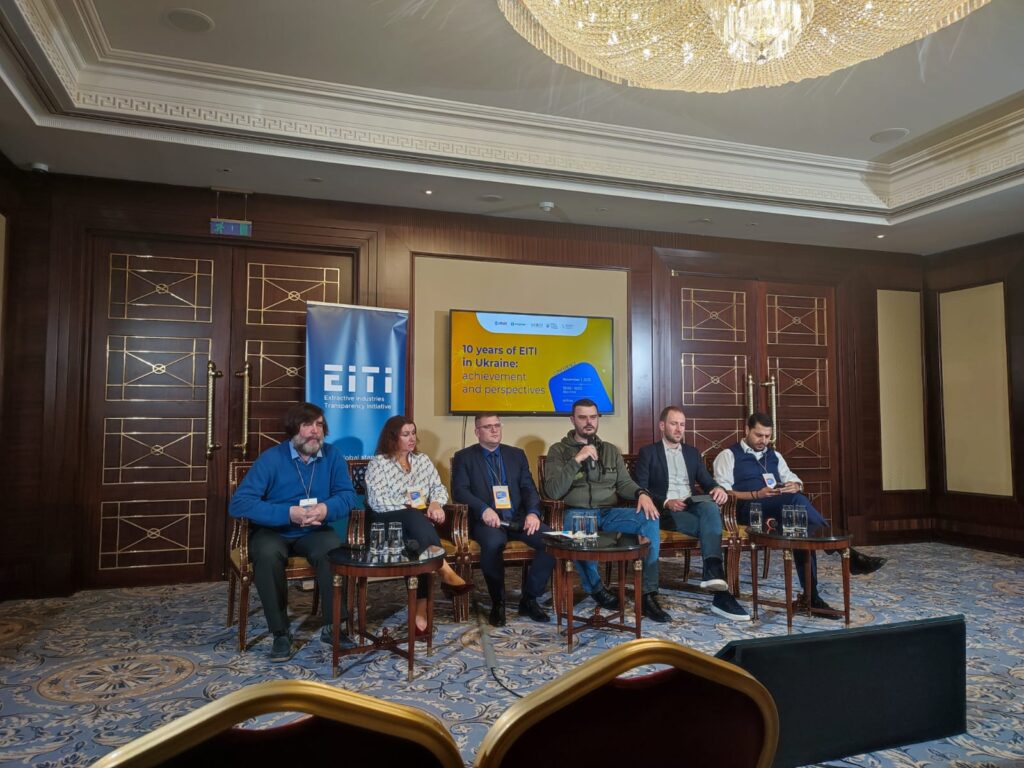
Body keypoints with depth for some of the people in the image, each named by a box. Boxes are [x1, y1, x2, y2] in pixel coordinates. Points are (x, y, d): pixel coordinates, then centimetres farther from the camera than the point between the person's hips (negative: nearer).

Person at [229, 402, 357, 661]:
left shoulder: (333, 456, -2)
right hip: (272, 531, -2)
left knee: (334, 550, -30)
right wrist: (288, 513, -30)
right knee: (268, 555, -35)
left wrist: (326, 509, -28)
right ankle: (280, 633, -18)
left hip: (312, 532, 2)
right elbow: (238, 503, -21)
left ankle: (332, 626, -12)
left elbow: (347, 495, -5)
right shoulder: (271, 459, -13)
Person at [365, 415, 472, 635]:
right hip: (389, 522, -3)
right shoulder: (377, 463, 2)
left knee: (419, 543, -32)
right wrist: (412, 509, -18)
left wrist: (436, 503, -11)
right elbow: (378, 501, -11)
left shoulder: (422, 460, 17)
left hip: (420, 520, 4)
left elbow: (439, 488, 13)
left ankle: (421, 606, -36)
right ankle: (445, 572, -43)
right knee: (415, 518, -37)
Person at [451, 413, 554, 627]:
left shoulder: (517, 454, 19)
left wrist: (532, 512, -10)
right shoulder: (464, 457, 9)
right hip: (486, 520, -3)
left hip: (518, 518, 4)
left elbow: (529, 488, 11)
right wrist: (484, 509, -20)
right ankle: (498, 602, -12)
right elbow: (459, 490, -3)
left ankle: (529, 599, -6)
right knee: (493, 543, -37)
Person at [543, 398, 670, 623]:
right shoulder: (558, 451, 5)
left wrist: (642, 493, -11)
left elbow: (624, 483, 12)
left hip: (609, 512, 4)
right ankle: (595, 587, -14)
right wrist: (577, 460, -14)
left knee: (650, 519, -23)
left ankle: (648, 594, -18)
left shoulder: (611, 450, 19)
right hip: (577, 513, -4)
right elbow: (553, 492, -8)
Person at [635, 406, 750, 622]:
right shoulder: (648, 452, 8)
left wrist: (717, 488, -10)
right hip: (665, 511, -4)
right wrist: (666, 502, -19)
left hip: (692, 507, 4)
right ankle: (721, 593, -37)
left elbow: (706, 482, 15)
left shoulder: (692, 452, 23)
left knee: (710, 507, -34)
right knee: (711, 525, -31)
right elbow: (641, 490, -2)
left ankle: (713, 573, -46)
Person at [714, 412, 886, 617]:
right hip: (749, 510, -5)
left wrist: (795, 486, -4)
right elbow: (722, 492, -4)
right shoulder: (729, 455, 8)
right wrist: (756, 495, -17)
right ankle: (847, 553, -36)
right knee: (797, 501, -34)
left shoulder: (774, 455, 28)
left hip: (782, 509, 6)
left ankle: (809, 596, -35)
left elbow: (794, 480, 23)